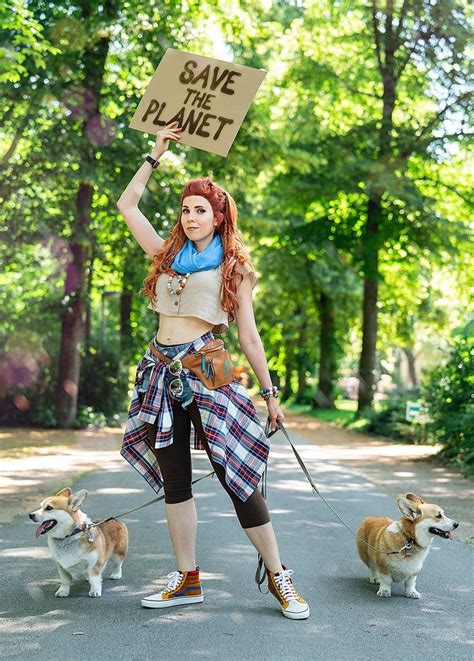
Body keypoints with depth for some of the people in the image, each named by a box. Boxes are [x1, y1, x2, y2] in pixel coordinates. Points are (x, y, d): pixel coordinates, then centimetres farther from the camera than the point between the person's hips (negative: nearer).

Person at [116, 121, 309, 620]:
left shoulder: (234, 267, 5)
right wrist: (156, 154, 19)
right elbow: (127, 205, 21)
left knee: (235, 474, -7)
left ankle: (278, 577, 2)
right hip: (162, 371, 5)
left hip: (207, 371, -4)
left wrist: (270, 394, 5)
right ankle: (187, 580, 14)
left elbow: (249, 337, 6)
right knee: (174, 479, 5)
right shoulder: (168, 254, 16)